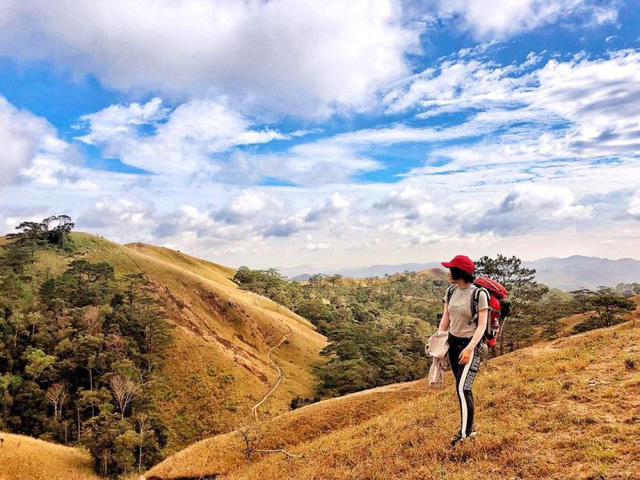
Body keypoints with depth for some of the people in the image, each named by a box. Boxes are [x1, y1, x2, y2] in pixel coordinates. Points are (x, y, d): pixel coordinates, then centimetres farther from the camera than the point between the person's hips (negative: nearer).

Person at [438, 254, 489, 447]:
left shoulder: (478, 294, -15)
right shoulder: (451, 291, 4)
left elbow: (482, 325, -16)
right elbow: (445, 319, 9)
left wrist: (470, 348, -24)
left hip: (470, 344, -6)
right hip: (453, 342, 6)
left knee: (462, 388, -10)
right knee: (463, 388, 12)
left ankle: (465, 432, 2)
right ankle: (469, 426, 25)